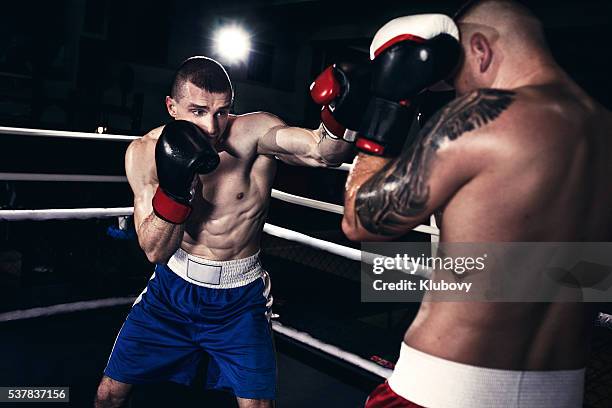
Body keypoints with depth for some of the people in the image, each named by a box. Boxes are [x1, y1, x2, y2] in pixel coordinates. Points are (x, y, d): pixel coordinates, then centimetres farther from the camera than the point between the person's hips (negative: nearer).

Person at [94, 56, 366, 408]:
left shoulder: (254, 132, -20)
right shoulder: (145, 152, -11)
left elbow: (322, 152, -37)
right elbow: (155, 252, -15)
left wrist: (338, 117, -58)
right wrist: (174, 190, -31)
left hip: (240, 297, -2)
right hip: (173, 288, 3)